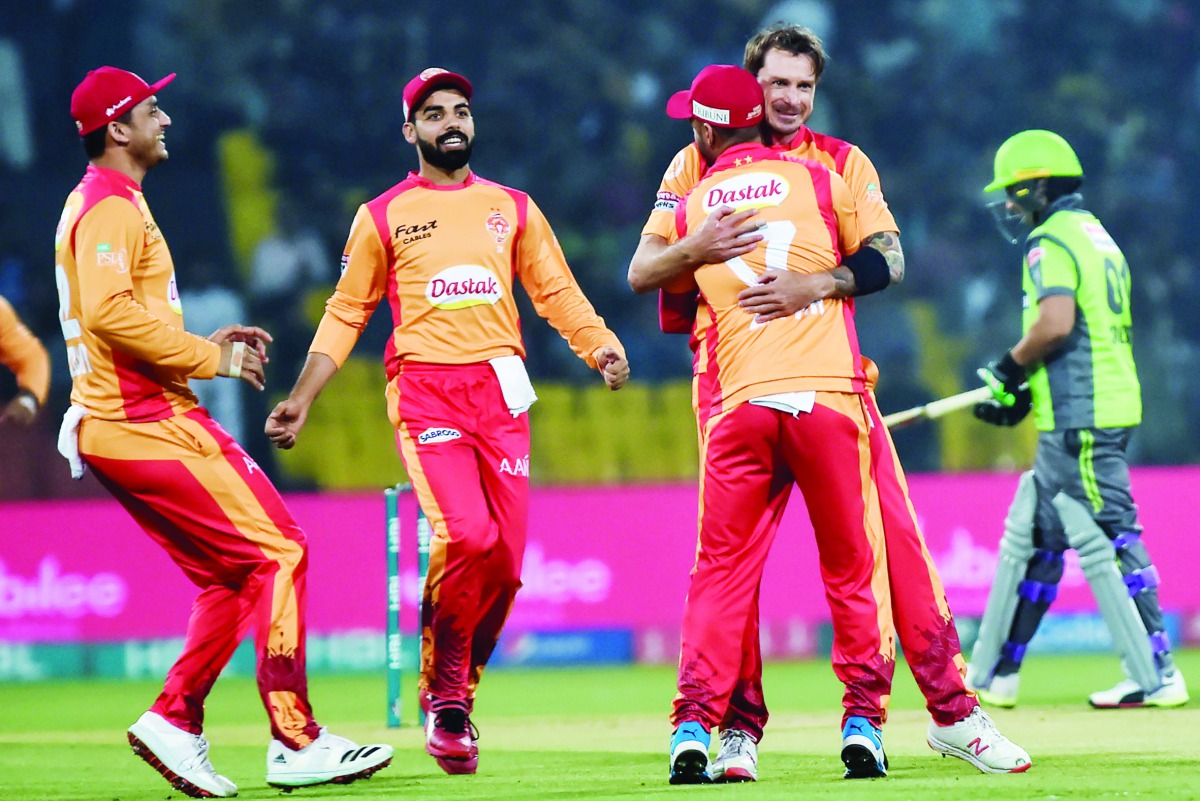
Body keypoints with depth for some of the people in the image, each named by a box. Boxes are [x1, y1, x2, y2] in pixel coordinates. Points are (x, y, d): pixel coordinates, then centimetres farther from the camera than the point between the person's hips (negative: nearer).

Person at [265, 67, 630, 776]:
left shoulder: (512, 208, 16)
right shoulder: (383, 217, 10)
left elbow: (557, 291, 13)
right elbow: (346, 314, 12)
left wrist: (600, 346, -6)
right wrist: (302, 398, 3)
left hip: (501, 391, 3)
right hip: (425, 391, -3)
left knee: (505, 559, -3)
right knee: (466, 536, -22)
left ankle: (458, 695, 15)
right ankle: (442, 693, -4)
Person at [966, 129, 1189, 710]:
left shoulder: (1051, 241, -10)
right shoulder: (1098, 237, 20)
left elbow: (1056, 323, -25)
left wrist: (1010, 367, -7)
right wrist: (1022, 390, 16)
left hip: (1078, 422, -10)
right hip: (1110, 410, 10)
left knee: (1108, 544, -8)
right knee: (1031, 538, 12)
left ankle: (1156, 677, -8)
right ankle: (994, 674, 15)